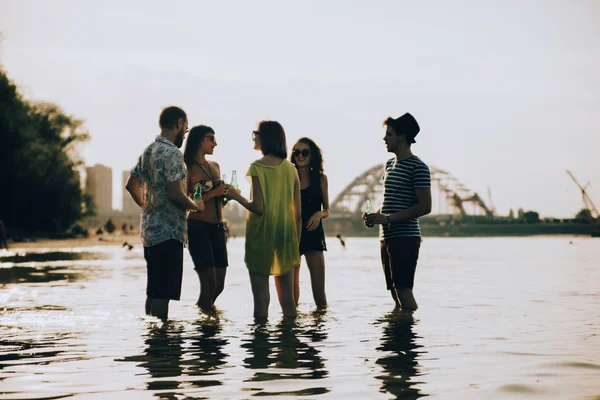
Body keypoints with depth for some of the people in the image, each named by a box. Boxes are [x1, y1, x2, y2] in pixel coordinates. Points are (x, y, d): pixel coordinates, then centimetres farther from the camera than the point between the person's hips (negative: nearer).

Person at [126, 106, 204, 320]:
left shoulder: (148, 151, 14)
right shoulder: (172, 153, -14)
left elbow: (131, 185, 19)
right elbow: (175, 193, -21)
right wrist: (196, 206, -5)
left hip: (149, 228, 9)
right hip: (168, 230, -9)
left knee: (153, 290, 13)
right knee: (163, 293, -7)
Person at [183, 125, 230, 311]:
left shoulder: (215, 166, 15)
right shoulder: (188, 168, -7)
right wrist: (214, 193, -18)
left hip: (218, 228, 7)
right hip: (198, 228, -7)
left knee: (219, 285, 8)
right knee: (209, 283, -9)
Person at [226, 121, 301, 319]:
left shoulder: (257, 167, -9)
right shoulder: (291, 168, 6)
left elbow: (258, 207, -17)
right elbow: (298, 214, 7)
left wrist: (236, 196, 1)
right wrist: (296, 247, 14)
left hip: (261, 236, -5)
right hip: (286, 237, 5)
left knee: (261, 298, 1)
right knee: (287, 299, 10)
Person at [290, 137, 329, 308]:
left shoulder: (320, 178, 4)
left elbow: (326, 210, 9)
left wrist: (320, 214, -12)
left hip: (313, 234, -1)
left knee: (319, 291, -8)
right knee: (291, 288, 5)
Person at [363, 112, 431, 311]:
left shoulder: (418, 167, -9)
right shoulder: (389, 164, 18)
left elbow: (425, 207, -16)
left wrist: (388, 218, -20)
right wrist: (375, 215, 6)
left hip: (406, 237, -9)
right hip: (387, 237, 9)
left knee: (403, 289, -16)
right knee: (395, 290, 9)